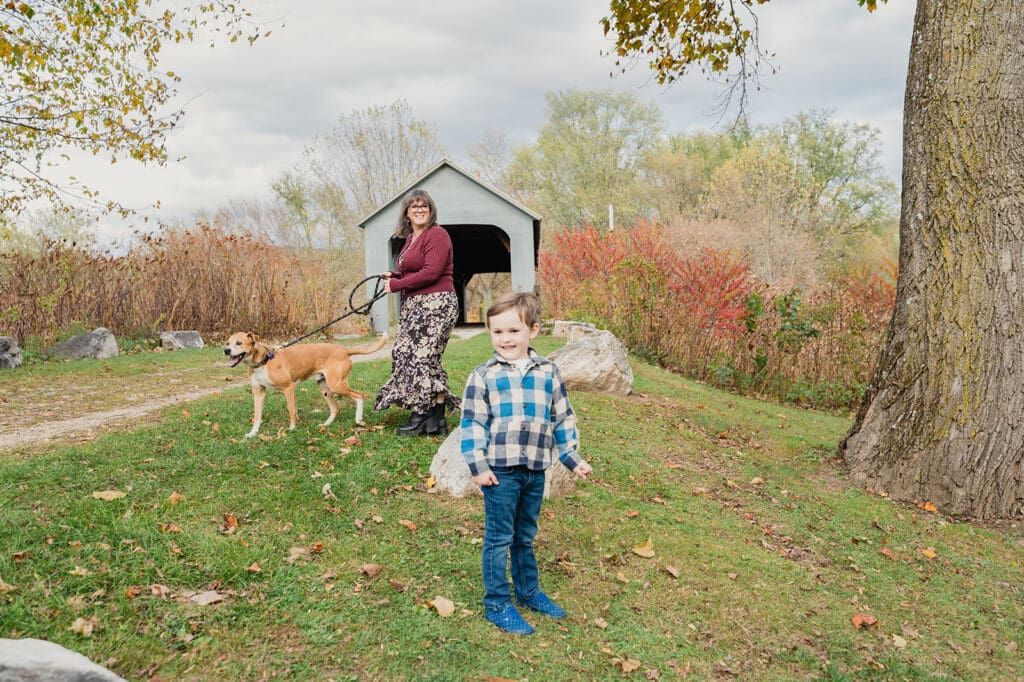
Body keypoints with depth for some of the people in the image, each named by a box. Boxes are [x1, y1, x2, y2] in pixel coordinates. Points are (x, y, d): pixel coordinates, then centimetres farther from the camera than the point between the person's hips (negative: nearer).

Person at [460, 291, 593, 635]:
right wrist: (478, 465, -11)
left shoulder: (548, 372, 5)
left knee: (526, 536, 20)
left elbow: (563, 418, 11)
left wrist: (573, 458, 9)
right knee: (499, 538, 5)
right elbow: (472, 423, -5)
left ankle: (529, 592, 36)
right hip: (500, 470, -3)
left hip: (535, 470, 4)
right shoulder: (483, 376, -4)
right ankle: (497, 604, 18)